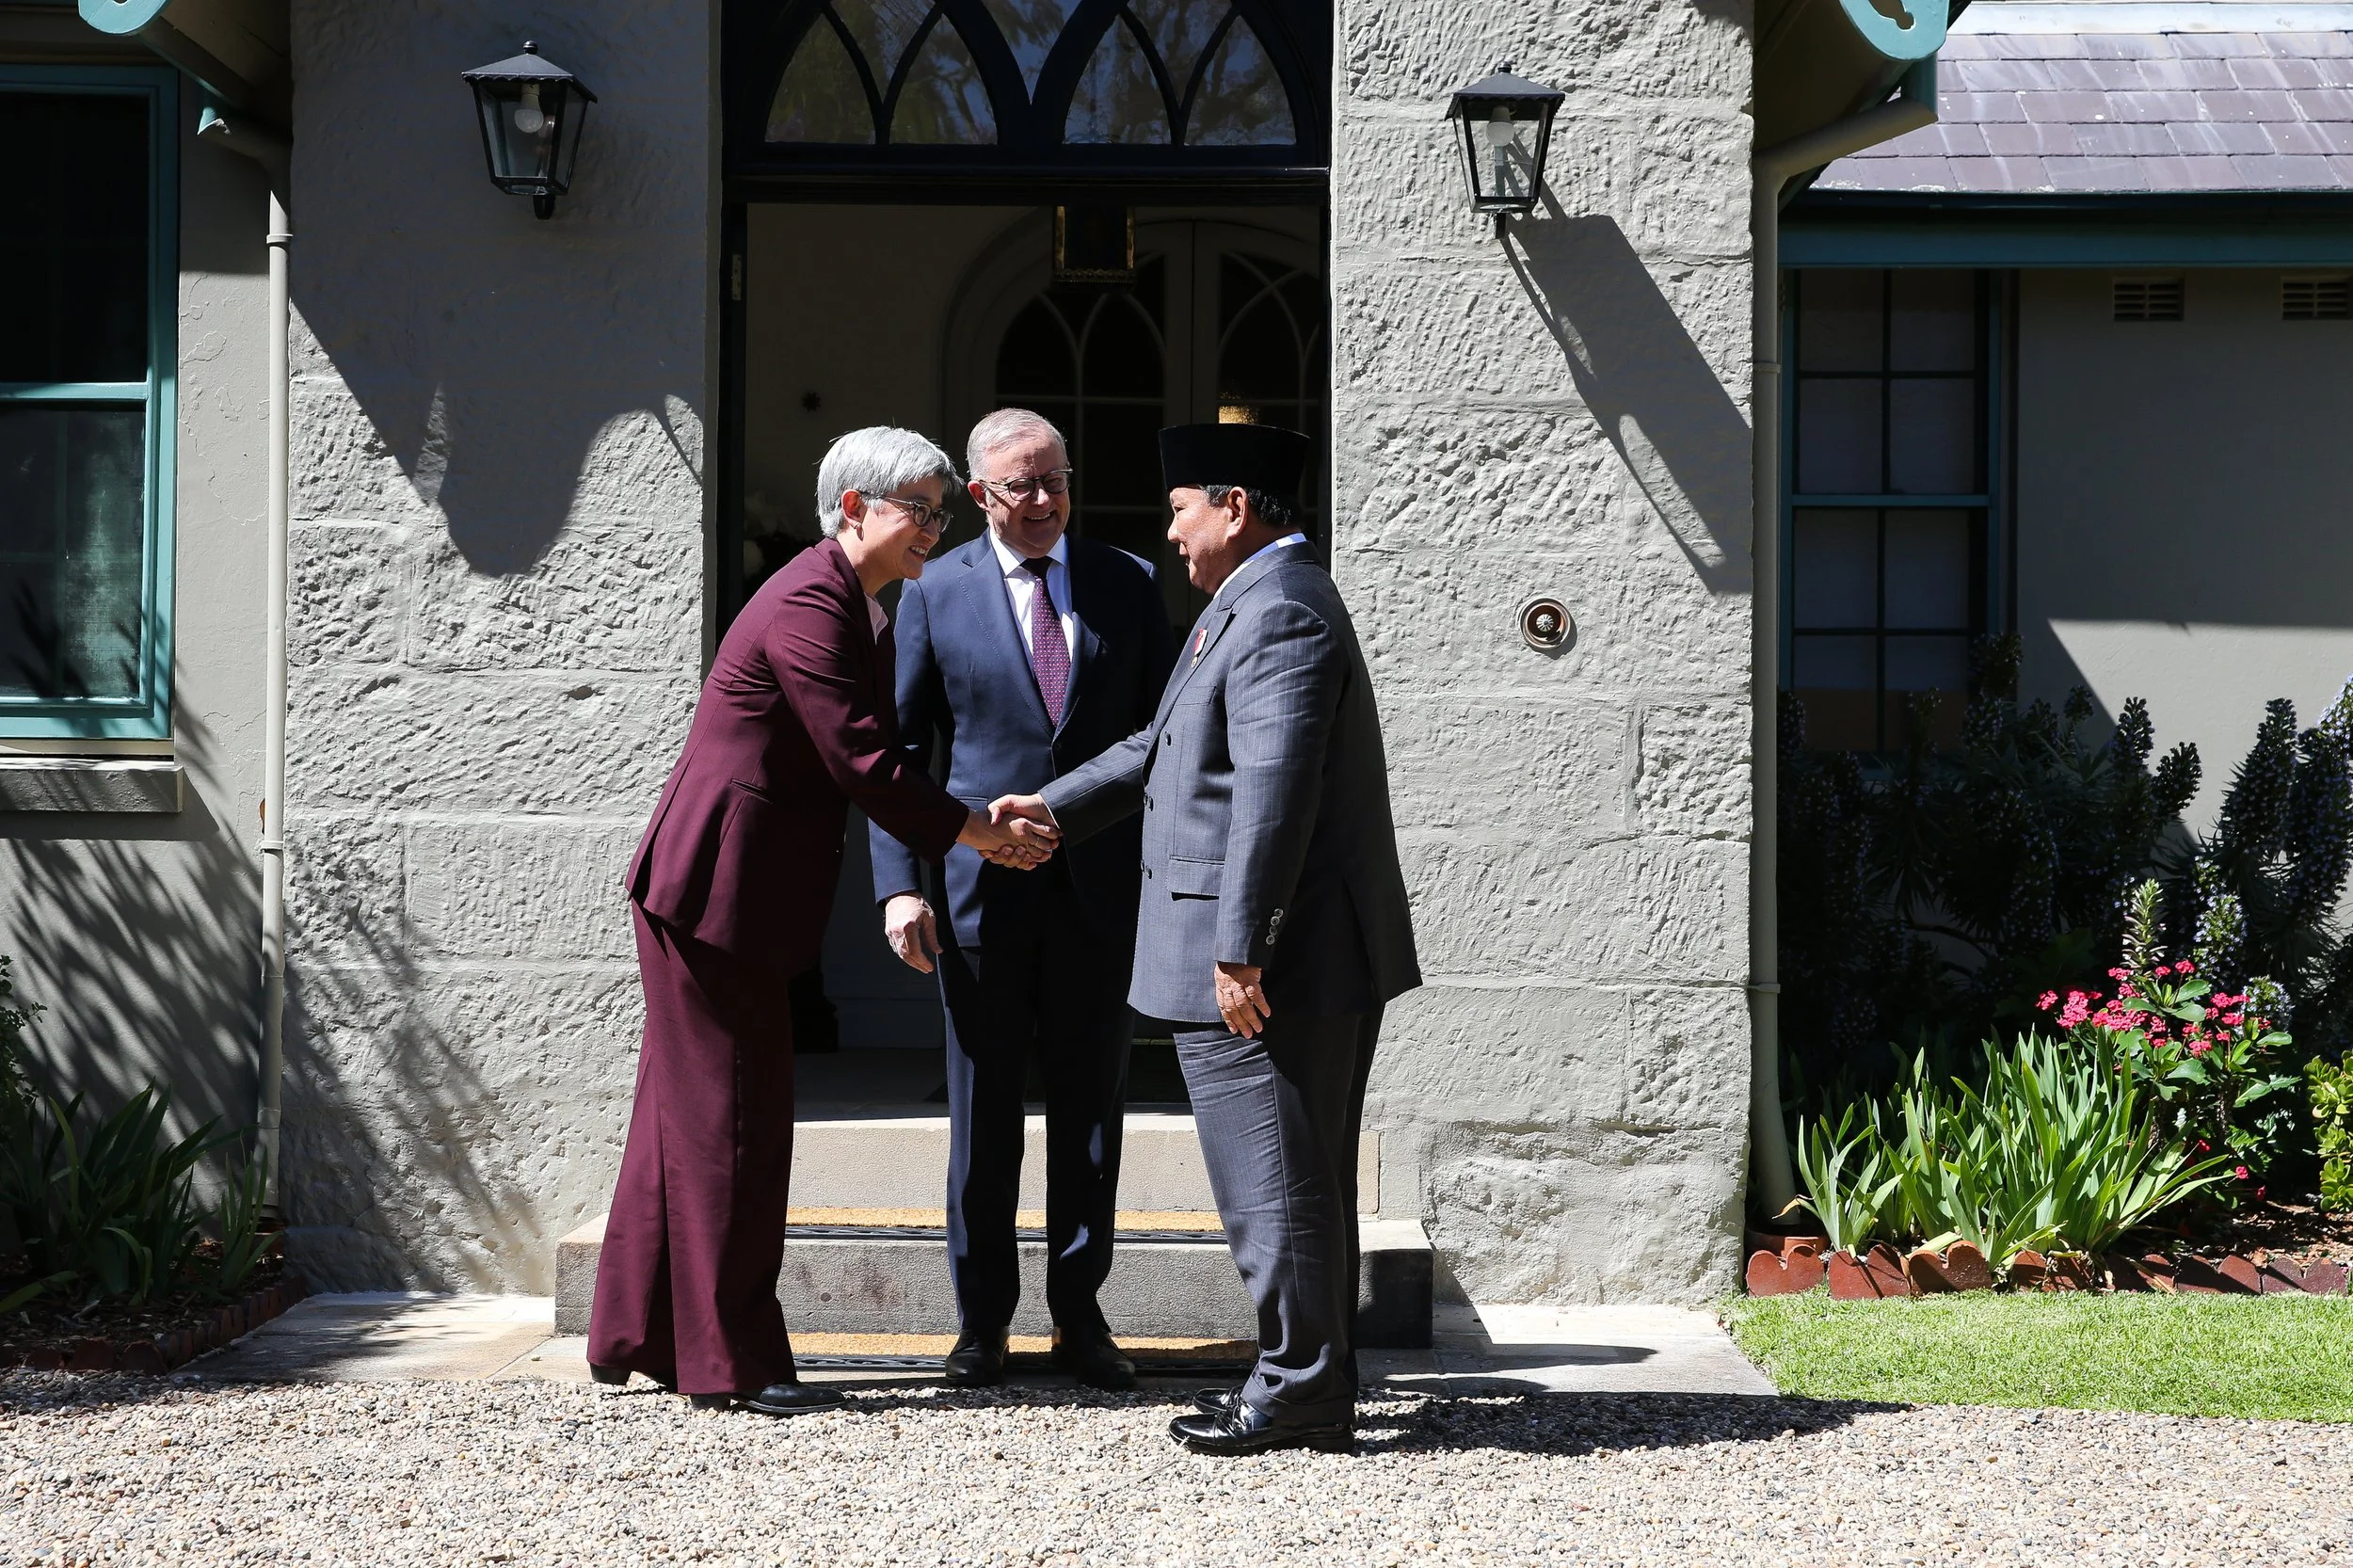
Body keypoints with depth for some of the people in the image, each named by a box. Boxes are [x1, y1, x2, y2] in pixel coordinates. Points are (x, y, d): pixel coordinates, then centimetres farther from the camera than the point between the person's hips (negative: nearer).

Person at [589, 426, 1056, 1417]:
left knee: (687, 1114, 16)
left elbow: (882, 748, 16)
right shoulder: (809, 607, -18)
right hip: (716, 889, -11)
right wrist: (975, 834, -14)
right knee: (734, 1120, -4)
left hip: (702, 891, 11)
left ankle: (637, 1334, 25)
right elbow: (860, 761, -21)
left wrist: (981, 825, 5)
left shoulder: (861, 611, 16)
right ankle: (731, 1361, 4)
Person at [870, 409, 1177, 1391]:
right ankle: (982, 1319, 16)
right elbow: (899, 749, 3)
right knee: (983, 1112, 5)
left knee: (1091, 1108, 8)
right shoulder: (936, 593, 2)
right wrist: (900, 883, -7)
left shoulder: (1127, 586, 7)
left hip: (1101, 889, 1)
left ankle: (1079, 1317, 18)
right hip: (982, 890, -1)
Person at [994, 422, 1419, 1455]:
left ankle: (1299, 1391, 3)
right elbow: (1172, 743, 26)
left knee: (1276, 1177, -4)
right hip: (1316, 958, 11)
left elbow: (1273, 795, -24)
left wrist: (1238, 953, -25)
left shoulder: (1279, 613, -17)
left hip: (1272, 961, -11)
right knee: (1303, 1176, 15)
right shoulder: (1253, 602, 18)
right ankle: (1315, 1380, 23)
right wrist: (1058, 806, 21)